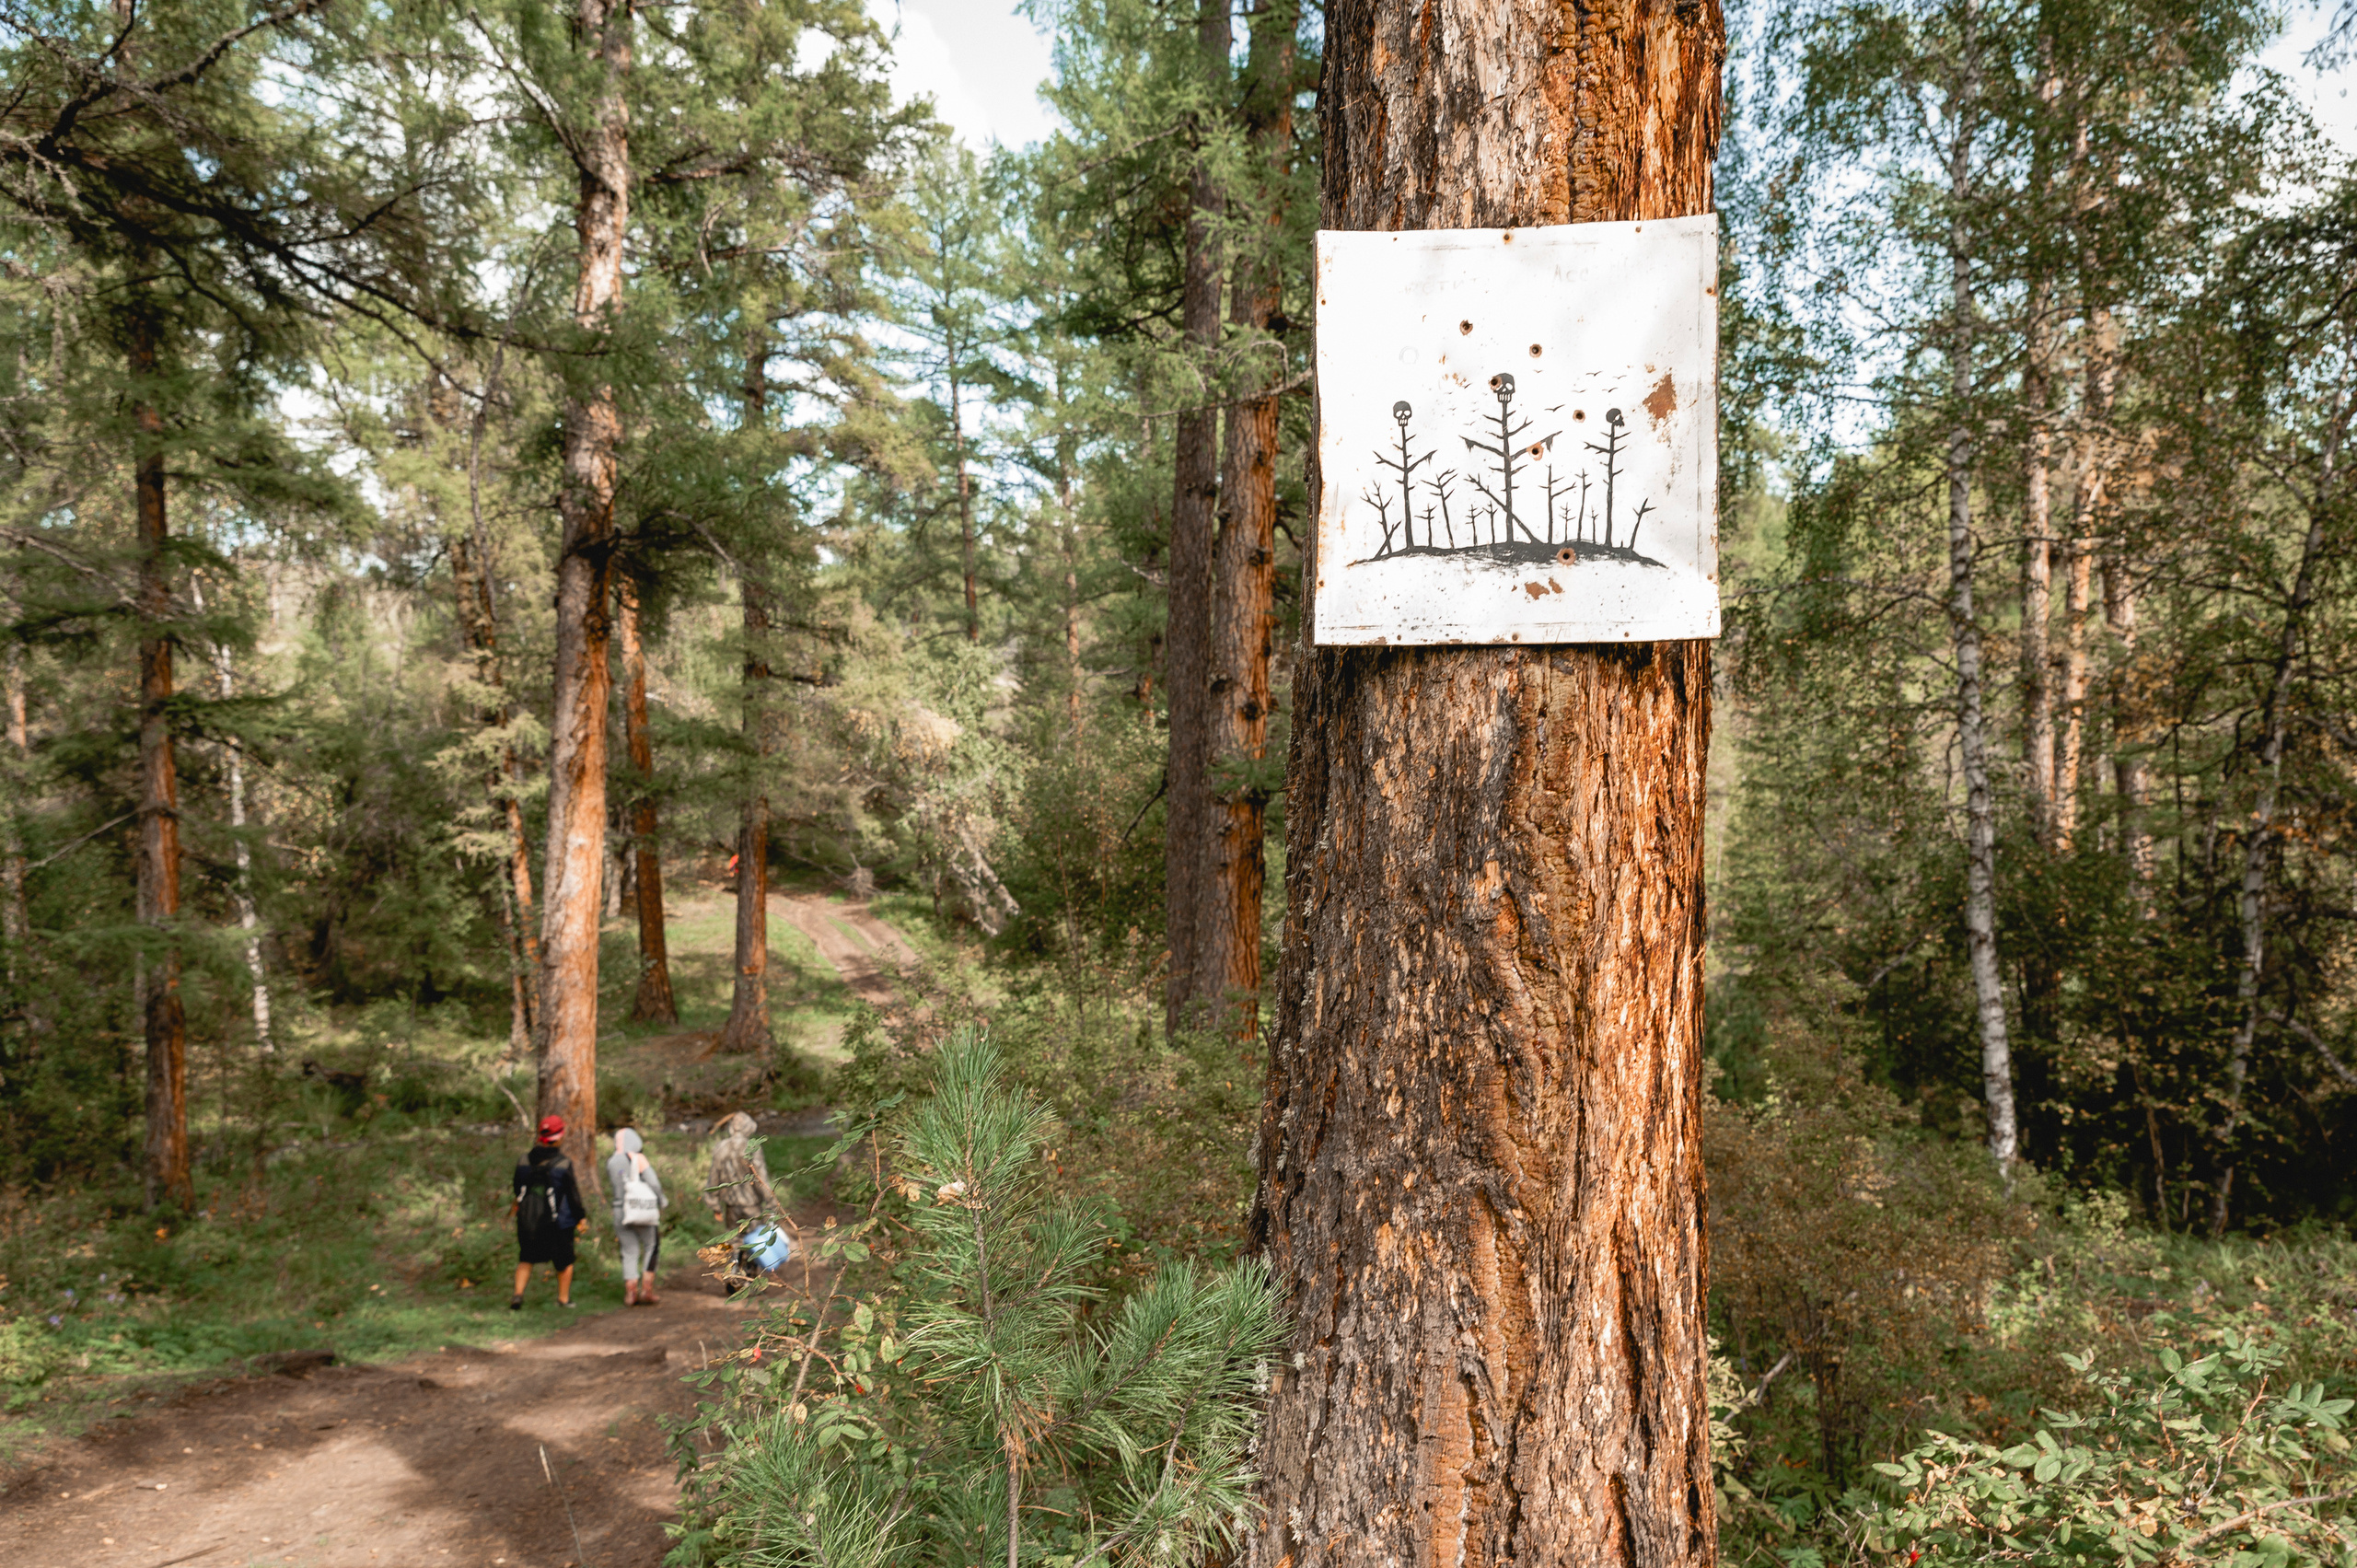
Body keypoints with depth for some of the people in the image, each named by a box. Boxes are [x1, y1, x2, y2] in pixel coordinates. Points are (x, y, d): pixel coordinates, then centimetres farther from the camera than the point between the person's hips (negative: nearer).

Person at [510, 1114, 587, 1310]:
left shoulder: (524, 1161, -2)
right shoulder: (563, 1163, -14)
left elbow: (517, 1189, 12)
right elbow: (573, 1193, -8)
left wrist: (517, 1205, 33)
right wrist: (581, 1216, 4)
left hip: (527, 1220, 3)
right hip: (557, 1222, -3)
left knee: (526, 1259, 18)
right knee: (564, 1260, 14)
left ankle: (518, 1294, 1)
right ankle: (564, 1299, 21)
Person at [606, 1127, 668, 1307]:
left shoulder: (611, 1162, 5)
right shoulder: (637, 1159, -10)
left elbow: (612, 1187, 9)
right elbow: (653, 1182, -12)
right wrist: (662, 1200, 2)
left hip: (620, 1212, 4)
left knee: (629, 1252, 11)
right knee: (651, 1248, 10)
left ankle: (630, 1292, 7)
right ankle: (646, 1290, 5)